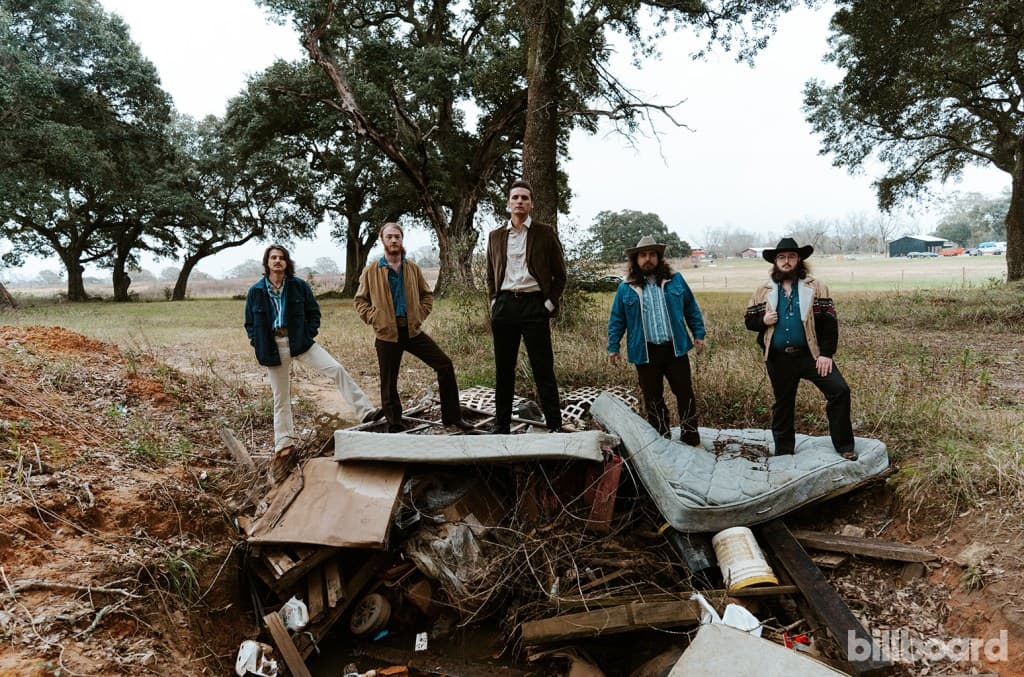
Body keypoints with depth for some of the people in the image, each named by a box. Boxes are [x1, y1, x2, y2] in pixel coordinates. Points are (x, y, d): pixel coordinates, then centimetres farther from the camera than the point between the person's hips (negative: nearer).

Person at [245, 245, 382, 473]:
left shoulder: (299, 286, -1)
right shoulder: (255, 292, 1)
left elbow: (314, 312, 8)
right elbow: (250, 323, 10)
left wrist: (310, 333, -5)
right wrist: (258, 344, -2)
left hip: (300, 342, 0)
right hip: (273, 348, 0)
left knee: (336, 369, -20)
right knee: (281, 399, 9)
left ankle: (365, 411, -20)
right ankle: (284, 445, 21)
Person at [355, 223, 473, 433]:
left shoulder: (413, 269, 9)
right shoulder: (371, 271, 1)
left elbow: (427, 294, 17)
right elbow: (360, 300, 6)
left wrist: (420, 315, 3)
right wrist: (375, 318, -7)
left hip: (413, 330, 3)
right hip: (387, 334, -2)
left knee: (445, 366, -4)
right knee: (389, 384, 4)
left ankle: (452, 417, 8)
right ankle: (394, 427, 19)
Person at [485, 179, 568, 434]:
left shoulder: (545, 233, 4)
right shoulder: (495, 236, 14)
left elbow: (559, 274, 5)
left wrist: (550, 304, -3)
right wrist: (494, 302, 9)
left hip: (534, 305, -3)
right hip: (504, 305, 3)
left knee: (543, 369, -3)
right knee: (503, 369, 8)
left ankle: (554, 425, 4)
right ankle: (501, 424, 17)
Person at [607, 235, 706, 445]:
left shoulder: (675, 281, 4)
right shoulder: (626, 288, 1)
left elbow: (691, 309, 11)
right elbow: (616, 320, 7)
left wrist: (698, 334, 7)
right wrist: (613, 347, 4)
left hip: (675, 348, 1)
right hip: (645, 353, 0)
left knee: (685, 393, 4)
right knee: (653, 398, 9)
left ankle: (691, 439, 17)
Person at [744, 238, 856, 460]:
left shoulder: (815, 288, -1)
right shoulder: (763, 291, 6)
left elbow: (829, 322, -5)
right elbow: (749, 320, 11)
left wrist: (826, 354, -14)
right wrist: (763, 320, -13)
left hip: (811, 355, -2)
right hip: (778, 359, 2)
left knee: (839, 391, -13)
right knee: (782, 405, 13)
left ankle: (844, 446, 3)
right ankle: (783, 453, 28)